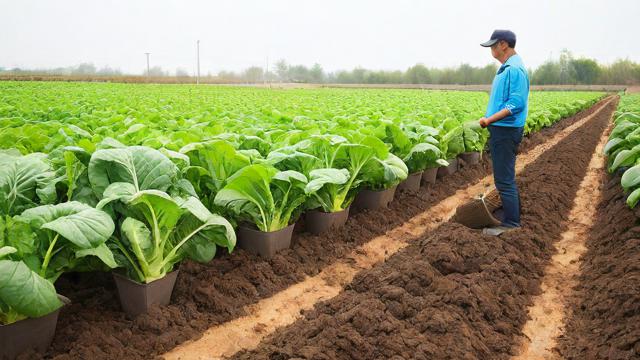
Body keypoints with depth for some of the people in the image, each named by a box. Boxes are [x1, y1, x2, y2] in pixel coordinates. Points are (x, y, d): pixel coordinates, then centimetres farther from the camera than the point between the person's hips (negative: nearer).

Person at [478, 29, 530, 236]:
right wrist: (490, 120, 18)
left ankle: (511, 224, 3)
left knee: (505, 179, -5)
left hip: (506, 131, -10)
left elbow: (516, 103, -24)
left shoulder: (514, 69, -16)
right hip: (500, 130, 10)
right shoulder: (506, 68, 16)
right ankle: (510, 212, 28)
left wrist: (490, 119, -30)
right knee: (505, 177, 17)